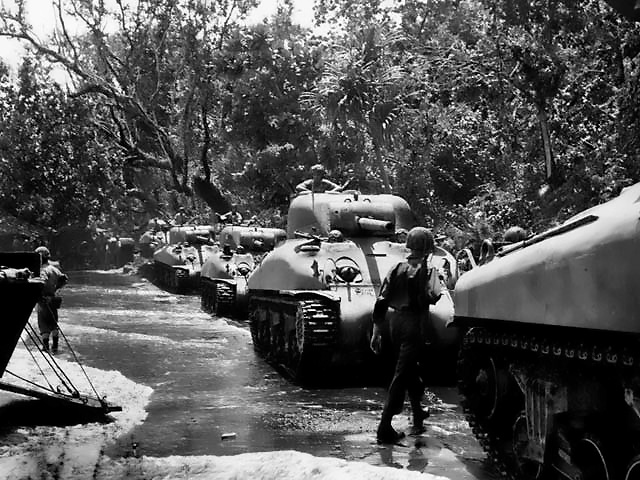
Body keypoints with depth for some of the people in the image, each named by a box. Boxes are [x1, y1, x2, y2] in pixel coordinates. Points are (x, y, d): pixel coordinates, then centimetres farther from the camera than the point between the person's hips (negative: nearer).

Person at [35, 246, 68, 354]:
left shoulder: (43, 270, -15)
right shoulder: (53, 268, 9)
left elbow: (43, 283, -32)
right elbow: (64, 278, 14)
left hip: (44, 300, -8)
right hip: (53, 298, 8)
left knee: (43, 324, -2)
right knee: (53, 323, 15)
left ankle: (45, 347, -4)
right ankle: (55, 346, 20)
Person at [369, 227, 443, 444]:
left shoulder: (397, 268, 9)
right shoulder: (423, 270, -8)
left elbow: (381, 301, 5)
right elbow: (425, 299, -21)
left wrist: (376, 330, 8)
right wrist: (437, 294, 0)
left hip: (395, 321, 7)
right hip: (413, 323, -7)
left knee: (411, 369, 24)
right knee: (402, 374, -6)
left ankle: (418, 415, 40)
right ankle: (385, 427, -11)